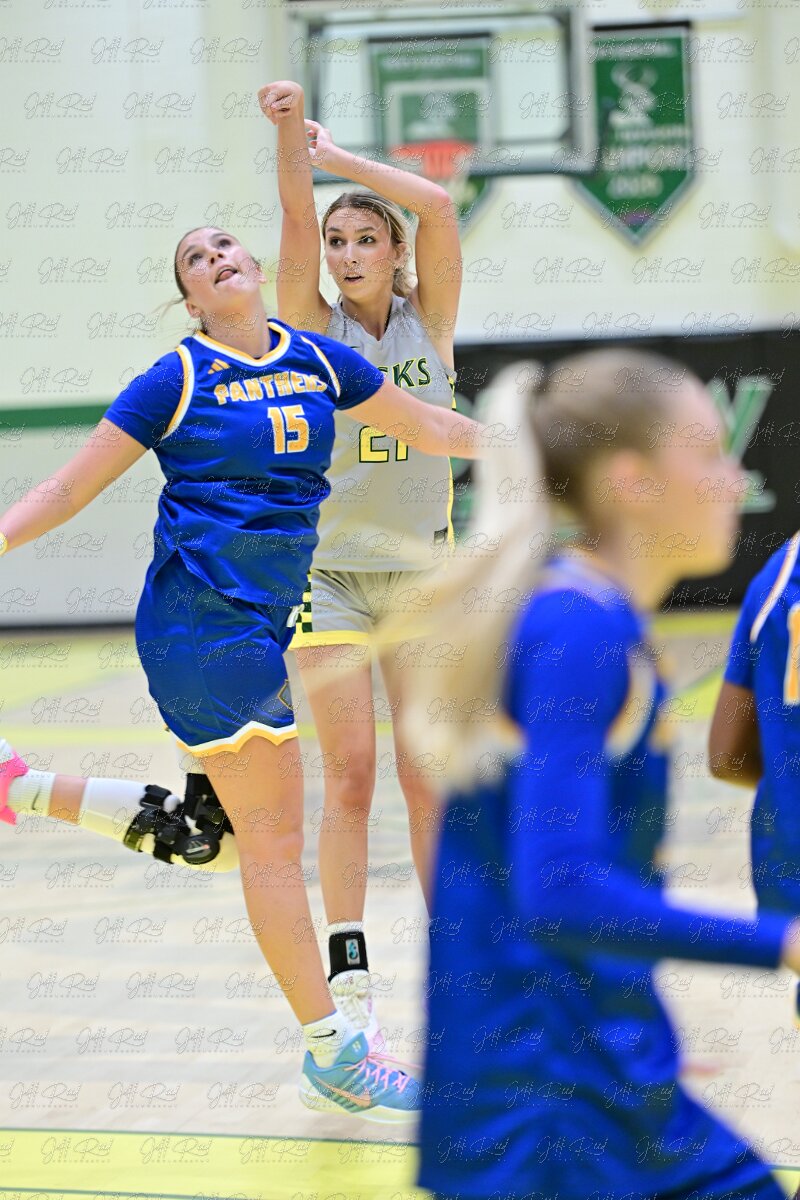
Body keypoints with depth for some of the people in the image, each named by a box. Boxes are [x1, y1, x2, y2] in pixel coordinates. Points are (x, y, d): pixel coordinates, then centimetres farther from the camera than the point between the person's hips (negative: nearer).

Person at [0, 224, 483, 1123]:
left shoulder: (317, 360, 10)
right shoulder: (180, 379, -6)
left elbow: (432, 427, 21)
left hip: (261, 619, 7)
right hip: (202, 619, -7)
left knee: (214, 825, 8)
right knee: (274, 833, -4)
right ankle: (332, 1058, 2)